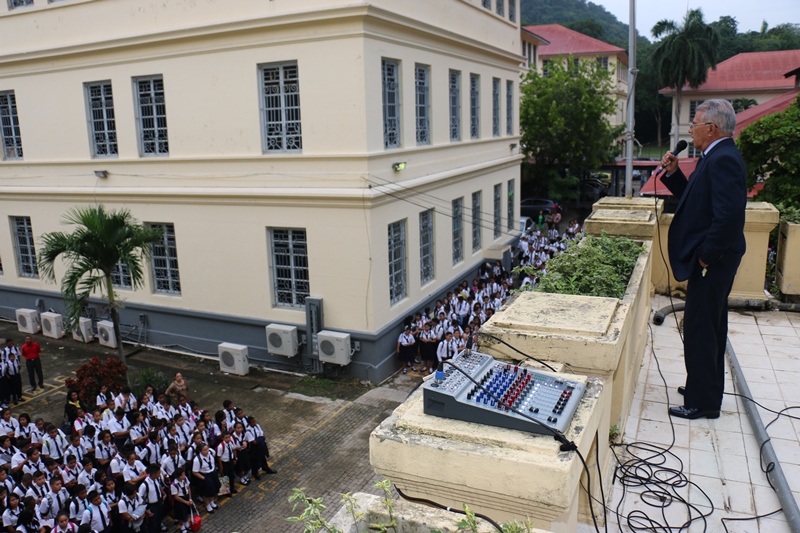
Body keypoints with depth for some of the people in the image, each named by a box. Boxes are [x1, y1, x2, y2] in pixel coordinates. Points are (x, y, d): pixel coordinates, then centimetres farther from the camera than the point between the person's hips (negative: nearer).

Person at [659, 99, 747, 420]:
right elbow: (696, 200, 17)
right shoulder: (717, 157, 13)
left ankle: (702, 402, 9)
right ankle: (707, 388, 35)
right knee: (710, 327, 20)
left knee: (699, 329, -3)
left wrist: (706, 255, -22)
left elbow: (729, 215, -29)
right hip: (713, 259, 11)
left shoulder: (724, 160, -20)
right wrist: (673, 174, 6)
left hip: (712, 261, -11)